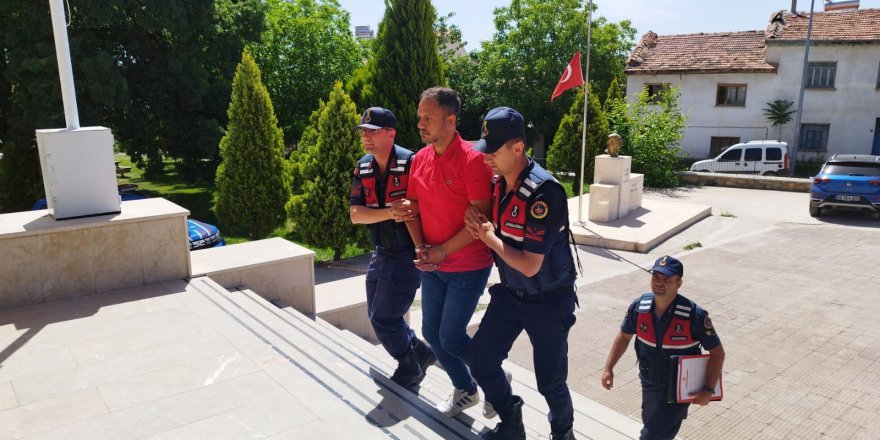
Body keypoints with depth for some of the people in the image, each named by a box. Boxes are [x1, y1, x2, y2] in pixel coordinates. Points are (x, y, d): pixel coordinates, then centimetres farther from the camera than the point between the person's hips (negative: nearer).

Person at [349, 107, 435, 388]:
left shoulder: (410, 163, -19)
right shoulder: (363, 168, 2)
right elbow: (355, 214, -7)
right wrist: (390, 212, -22)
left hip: (407, 254, -8)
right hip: (381, 253, 8)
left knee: (384, 320, -2)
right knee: (377, 316, 18)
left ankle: (410, 370, 24)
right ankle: (421, 353, 39)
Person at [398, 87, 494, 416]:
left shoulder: (472, 159, -18)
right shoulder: (420, 159, 3)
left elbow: (481, 216, -21)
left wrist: (443, 250, -18)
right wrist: (421, 248, -4)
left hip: (468, 267, -7)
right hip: (432, 265, 7)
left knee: (451, 338, -4)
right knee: (431, 332, 14)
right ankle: (465, 390, 37)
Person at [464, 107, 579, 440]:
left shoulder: (544, 193, -27)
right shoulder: (498, 182, -5)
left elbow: (529, 265, -27)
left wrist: (490, 238, -14)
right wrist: (482, 231, -13)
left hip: (547, 301, -7)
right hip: (509, 293, 7)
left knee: (550, 381, 7)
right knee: (480, 358, 8)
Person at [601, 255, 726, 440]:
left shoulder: (694, 315, -24)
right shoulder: (639, 307, -13)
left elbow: (717, 352, -12)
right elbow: (624, 336, 4)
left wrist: (708, 390, -20)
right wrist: (608, 368, 0)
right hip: (649, 385, 5)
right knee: (651, 424, 26)